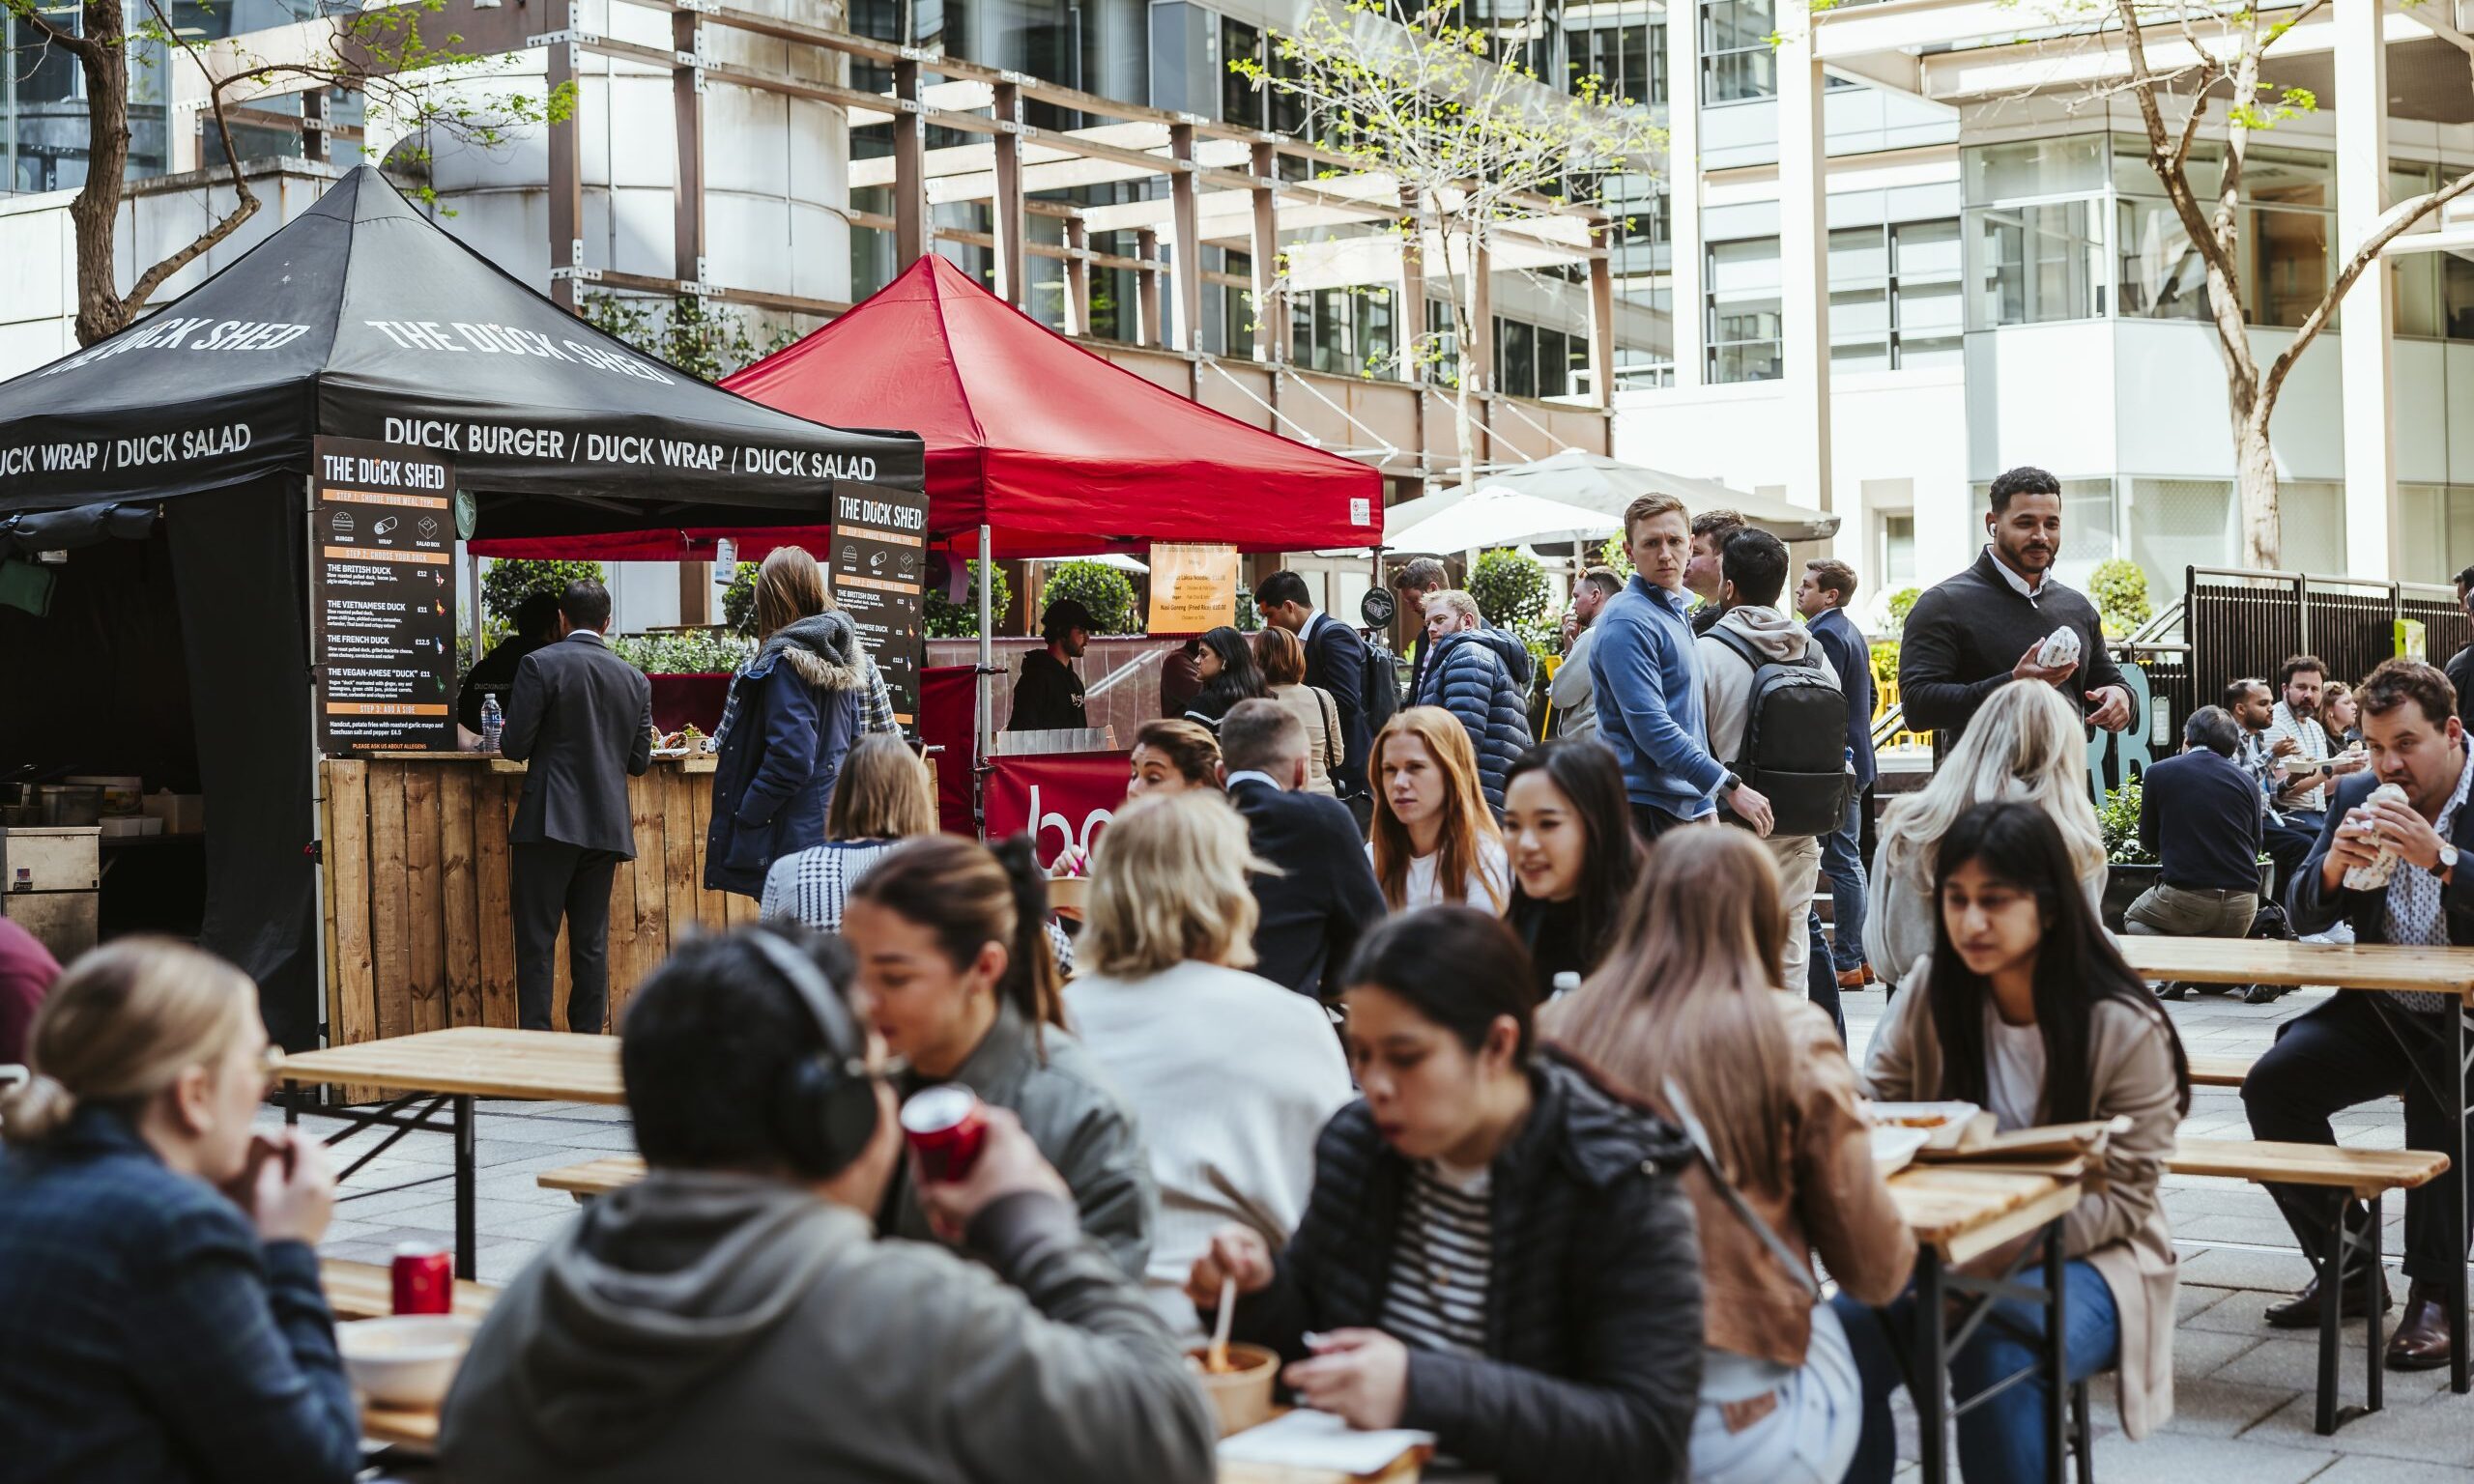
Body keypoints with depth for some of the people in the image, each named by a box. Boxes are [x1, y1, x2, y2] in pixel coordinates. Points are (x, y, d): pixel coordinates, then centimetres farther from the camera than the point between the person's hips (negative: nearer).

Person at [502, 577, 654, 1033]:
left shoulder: (540, 664, -7)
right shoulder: (635, 679, 7)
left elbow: (515, 746, -9)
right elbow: (639, 761, 11)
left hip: (549, 823, -4)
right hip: (606, 825, 4)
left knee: (536, 941, 0)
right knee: (591, 943, 9)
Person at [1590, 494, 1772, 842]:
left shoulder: (1677, 611, 17)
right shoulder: (1628, 621, -14)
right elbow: (1651, 726, -21)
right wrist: (1731, 787, -21)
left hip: (1693, 804, 9)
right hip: (1647, 809, -9)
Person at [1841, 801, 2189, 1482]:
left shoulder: (2127, 1030, -11)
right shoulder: (1931, 989, 0)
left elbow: (2122, 1199, -10)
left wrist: (2000, 1251, -26)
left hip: (2082, 1256, -3)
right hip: (1946, 1245, 3)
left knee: (1995, 1352, -36)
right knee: (1845, 1330, -28)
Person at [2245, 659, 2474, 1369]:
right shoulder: (2358, 796, 4)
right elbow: (2304, 917, 4)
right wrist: (2335, 864, -17)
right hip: (2384, 1010, 5)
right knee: (2271, 1084, -15)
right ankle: (2349, 1269, 0)